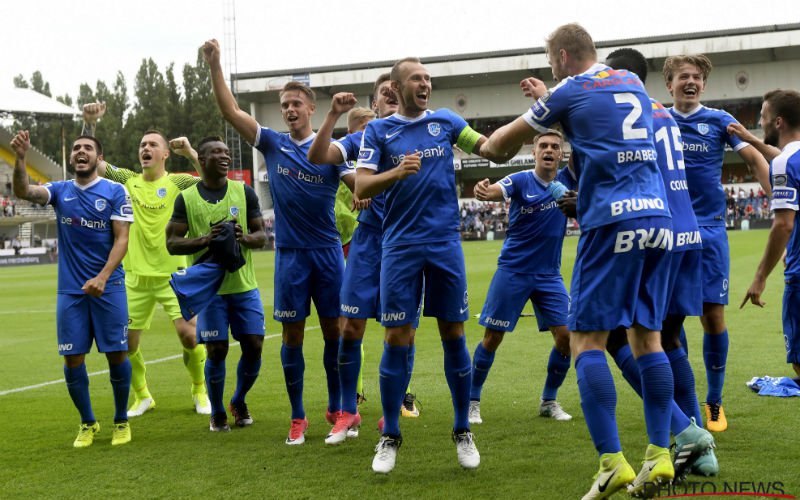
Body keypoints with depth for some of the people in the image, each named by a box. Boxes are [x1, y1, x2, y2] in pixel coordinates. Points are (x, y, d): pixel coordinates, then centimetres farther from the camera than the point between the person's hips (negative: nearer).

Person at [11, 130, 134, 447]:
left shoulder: (115, 192, 0)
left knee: (117, 354, -2)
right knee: (72, 358, 1)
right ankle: (88, 423, 19)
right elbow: (23, 192, -10)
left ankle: (121, 422, 16)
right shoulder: (60, 191, 7)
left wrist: (102, 277, -19)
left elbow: (122, 239, -6)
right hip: (70, 290, 2)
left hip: (108, 286, -2)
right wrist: (20, 158, -27)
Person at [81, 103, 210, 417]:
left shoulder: (177, 183, -2)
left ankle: (200, 391, 11)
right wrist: (89, 124, -9)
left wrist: (192, 153, -17)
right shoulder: (127, 180, 6)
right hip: (136, 277, 3)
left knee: (189, 335, -13)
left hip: (172, 274, -3)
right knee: (126, 342, 5)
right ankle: (142, 396, 27)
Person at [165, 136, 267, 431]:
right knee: (216, 351, -3)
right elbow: (172, 243, -3)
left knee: (253, 346, 0)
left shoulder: (244, 192, 4)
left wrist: (246, 238, -16)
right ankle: (217, 413, 17)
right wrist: (204, 240, -20)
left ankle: (239, 402, 26)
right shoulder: (186, 198, -1)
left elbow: (261, 235, 7)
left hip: (244, 286, 2)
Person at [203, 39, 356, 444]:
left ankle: (336, 408, 18)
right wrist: (215, 66, -11)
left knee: (334, 330, 4)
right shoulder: (272, 144, 5)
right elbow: (231, 112, -2)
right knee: (292, 335, 2)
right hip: (290, 254, 1)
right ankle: (297, 418, 10)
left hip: (327, 250, -1)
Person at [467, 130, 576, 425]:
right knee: (492, 337, 1)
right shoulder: (521, 181, -12)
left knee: (566, 335, -4)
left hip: (549, 274, 3)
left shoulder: (567, 180, -1)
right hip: (513, 271, -3)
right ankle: (472, 401, 16)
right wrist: (482, 191, -54)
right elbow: (493, 191, -31)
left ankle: (549, 401, 14)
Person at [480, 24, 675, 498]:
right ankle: (660, 455, 3)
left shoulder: (571, 91, 3)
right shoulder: (633, 83, 19)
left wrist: (488, 142, 35)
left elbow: (500, 144, 13)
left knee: (588, 339, -3)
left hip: (611, 221, -6)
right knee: (647, 336, 9)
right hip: (659, 216, 6)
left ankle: (613, 462, -13)